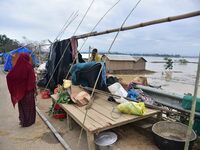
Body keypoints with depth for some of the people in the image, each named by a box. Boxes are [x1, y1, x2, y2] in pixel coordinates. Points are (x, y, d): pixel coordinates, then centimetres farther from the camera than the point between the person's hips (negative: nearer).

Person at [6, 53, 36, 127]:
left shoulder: (17, 67, -5)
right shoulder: (29, 66, -14)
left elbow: (9, 76, -3)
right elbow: (32, 79, -16)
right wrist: (34, 88, -7)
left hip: (20, 90, 3)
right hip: (28, 90, -3)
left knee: (22, 106, 17)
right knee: (29, 105, 12)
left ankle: (23, 121, 27)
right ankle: (29, 121, 22)